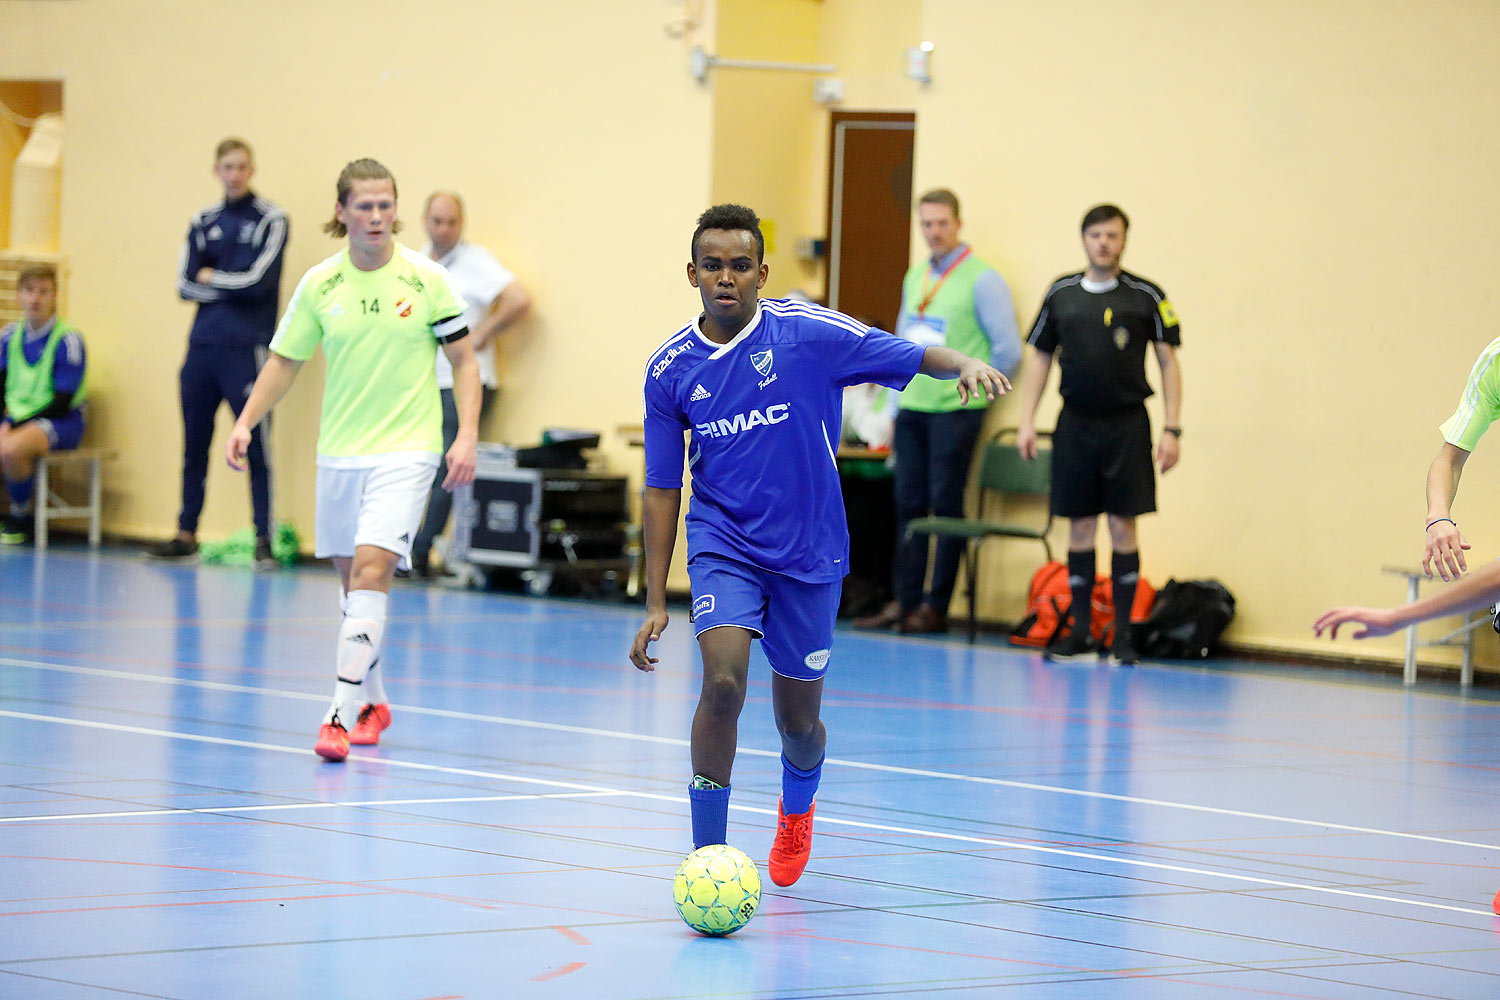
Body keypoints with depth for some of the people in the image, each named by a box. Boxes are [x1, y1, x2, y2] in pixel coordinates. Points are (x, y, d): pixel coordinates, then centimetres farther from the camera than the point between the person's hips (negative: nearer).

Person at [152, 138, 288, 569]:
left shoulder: (270, 219, 0)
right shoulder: (203, 222, 14)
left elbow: (257, 281, -12)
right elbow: (185, 284, 5)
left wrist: (211, 277, 1)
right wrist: (233, 286, -6)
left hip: (247, 347, -5)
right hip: (202, 346, 5)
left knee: (255, 447, -4)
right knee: (194, 443, 9)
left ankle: (263, 539, -1)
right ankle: (186, 534, 16)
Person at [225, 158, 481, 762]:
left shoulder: (425, 280, -4)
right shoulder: (319, 284, 2)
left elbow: (463, 360, 2)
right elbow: (285, 360, 10)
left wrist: (467, 437, -8)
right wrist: (246, 422, -2)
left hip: (406, 449, -4)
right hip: (339, 451, 4)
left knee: (371, 568, -18)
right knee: (351, 576, 12)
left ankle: (343, 713, -20)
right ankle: (372, 703, 31)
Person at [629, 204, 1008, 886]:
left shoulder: (810, 333, -10)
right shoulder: (670, 369, -4)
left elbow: (916, 356, -5)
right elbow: (661, 489, 2)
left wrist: (965, 364, -29)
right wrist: (655, 602, 0)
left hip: (809, 553, 0)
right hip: (722, 543, 0)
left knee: (798, 721, 10)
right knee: (723, 682, -24)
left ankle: (797, 807, 46)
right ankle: (707, 854, -13)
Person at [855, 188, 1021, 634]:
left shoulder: (982, 280, -7)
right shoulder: (915, 278, 14)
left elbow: (1008, 349, -8)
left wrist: (974, 389, -2)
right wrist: (904, 386, 16)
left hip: (954, 411, -6)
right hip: (911, 408, 6)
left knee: (945, 505, -4)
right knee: (908, 504, 5)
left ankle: (935, 608, 0)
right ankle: (904, 601, 8)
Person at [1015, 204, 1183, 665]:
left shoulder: (1146, 296, 0)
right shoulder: (1061, 293, 8)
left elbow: (1169, 363, 1)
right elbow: (1041, 359, 13)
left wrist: (1171, 429, -5)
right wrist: (1027, 421, 5)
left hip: (1127, 424, -2)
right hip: (1075, 423, 2)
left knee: (1123, 527, -2)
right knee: (1080, 527, 6)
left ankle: (1123, 634, 5)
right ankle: (1079, 631, 13)